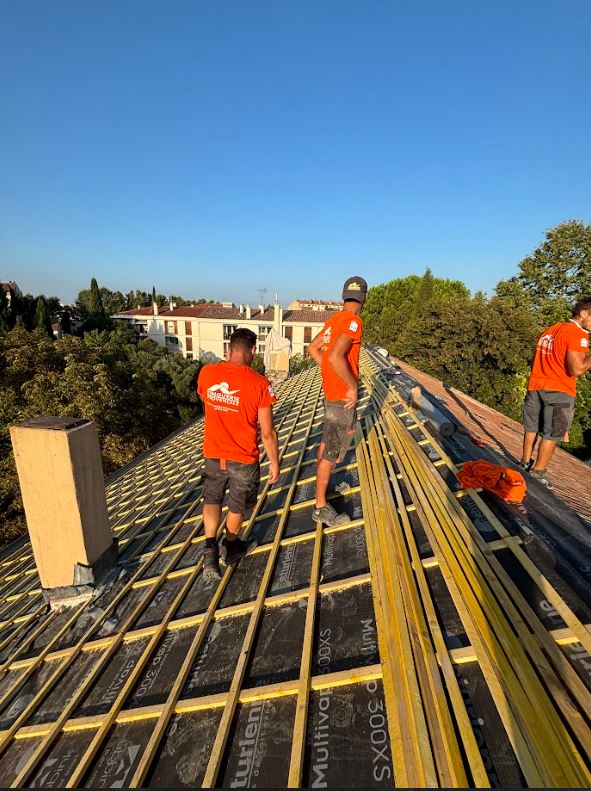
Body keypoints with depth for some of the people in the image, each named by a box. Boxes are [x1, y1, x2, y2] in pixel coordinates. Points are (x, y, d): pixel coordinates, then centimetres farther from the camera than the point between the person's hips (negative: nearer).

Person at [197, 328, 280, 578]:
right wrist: (274, 462, -1)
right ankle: (231, 547, 43)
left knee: (212, 499, 25)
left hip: (213, 454, 3)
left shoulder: (206, 373, -10)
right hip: (244, 459, -2)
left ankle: (210, 550, 14)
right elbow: (267, 432, -15)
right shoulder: (260, 384, -21)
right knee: (237, 506, 22)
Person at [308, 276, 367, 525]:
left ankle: (322, 485, 42)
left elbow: (313, 348, 16)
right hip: (342, 397, -9)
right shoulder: (353, 322, -21)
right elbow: (335, 357, -34)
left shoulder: (334, 320, 7)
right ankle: (321, 507, 12)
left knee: (327, 441, 23)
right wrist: (352, 386, -22)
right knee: (332, 451, 0)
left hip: (331, 391, 10)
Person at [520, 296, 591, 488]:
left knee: (532, 428, 16)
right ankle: (538, 472, 8)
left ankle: (525, 462, 25)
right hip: (559, 391, -7)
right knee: (551, 434, 3)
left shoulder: (548, 331, 14)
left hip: (535, 387, 7)